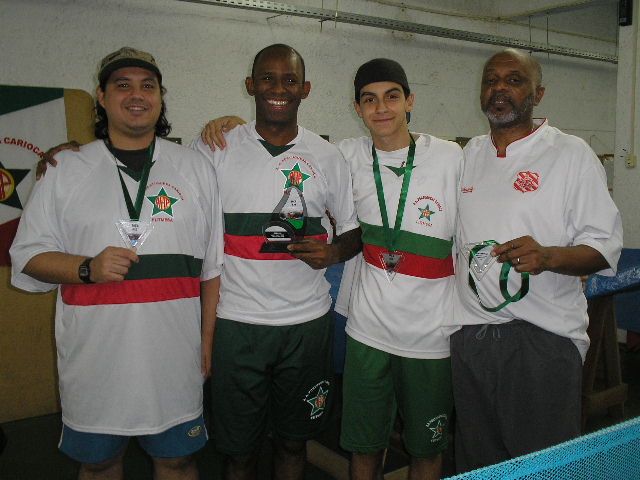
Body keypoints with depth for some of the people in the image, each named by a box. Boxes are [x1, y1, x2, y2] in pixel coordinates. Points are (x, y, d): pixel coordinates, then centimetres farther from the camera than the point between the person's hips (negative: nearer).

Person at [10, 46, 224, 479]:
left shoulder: (196, 169, 6)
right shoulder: (67, 171, 3)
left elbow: (212, 266, 7)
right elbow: (28, 256, 3)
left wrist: (207, 341, 4)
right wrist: (88, 268, -16)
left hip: (174, 359, 1)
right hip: (94, 358, 0)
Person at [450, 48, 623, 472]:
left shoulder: (572, 155, -3)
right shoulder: (470, 154, 12)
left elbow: (605, 247, -7)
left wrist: (548, 256, -25)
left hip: (543, 338, -4)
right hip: (470, 332, 5)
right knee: (476, 463, 17)